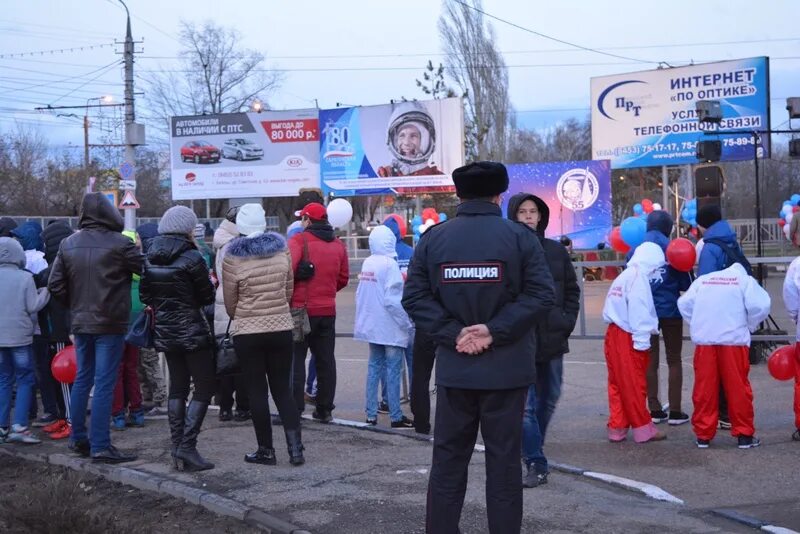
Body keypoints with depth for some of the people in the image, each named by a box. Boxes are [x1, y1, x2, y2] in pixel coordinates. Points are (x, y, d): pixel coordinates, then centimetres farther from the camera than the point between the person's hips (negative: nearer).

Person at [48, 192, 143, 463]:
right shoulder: (120, 243, -13)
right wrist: (138, 250, 10)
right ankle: (100, 446, -2)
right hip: (110, 324, -6)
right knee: (104, 384, -3)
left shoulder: (68, 244, 5)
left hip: (80, 322, 6)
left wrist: (75, 306, 15)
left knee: (82, 380, 17)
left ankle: (78, 438, 24)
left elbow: (55, 285, 4)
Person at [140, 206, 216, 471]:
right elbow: (208, 297, -8)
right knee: (204, 387, 1)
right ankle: (187, 446, -9)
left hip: (165, 332, 6)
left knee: (177, 388, 14)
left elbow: (144, 295, 10)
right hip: (193, 331, -6)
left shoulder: (150, 258, 3)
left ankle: (177, 448, 12)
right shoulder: (191, 257, -15)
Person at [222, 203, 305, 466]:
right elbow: (289, 291, 9)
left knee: (257, 391, 6)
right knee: (282, 389, 11)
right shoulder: (282, 250, 0)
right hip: (282, 329, 3)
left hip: (247, 332, -3)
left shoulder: (232, 258, -9)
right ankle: (295, 448, 3)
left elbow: (229, 302, -1)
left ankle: (266, 450, 11)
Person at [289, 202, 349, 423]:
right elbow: (343, 278, 11)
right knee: (325, 361, 11)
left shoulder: (299, 240, -9)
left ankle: (294, 409, -1)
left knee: (295, 359, 1)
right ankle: (325, 409, 15)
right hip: (328, 310, 5)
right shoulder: (338, 245, 9)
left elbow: (287, 270, -21)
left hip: (301, 309, -5)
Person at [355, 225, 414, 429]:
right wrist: (407, 322, -11)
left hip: (371, 325, 7)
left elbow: (360, 294, 12)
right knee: (393, 370, -1)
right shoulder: (389, 263, -16)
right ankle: (396, 417, 3)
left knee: (374, 367, 12)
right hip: (390, 327, -7)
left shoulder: (367, 263, 6)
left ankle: (371, 414, 13)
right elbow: (392, 299, -19)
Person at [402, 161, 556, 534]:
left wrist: (453, 333, -8)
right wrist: (495, 330, -12)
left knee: (448, 457, 11)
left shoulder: (433, 237, 3)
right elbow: (541, 295, -10)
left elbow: (414, 297, -3)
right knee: (503, 457, 6)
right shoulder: (520, 236, -3)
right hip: (506, 366, -2)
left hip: (454, 366, 2)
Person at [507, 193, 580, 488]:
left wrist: (568, 320, 3)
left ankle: (533, 451, 33)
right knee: (526, 405, -7)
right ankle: (536, 463, -1)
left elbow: (572, 289, 15)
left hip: (553, 340, 5)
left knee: (548, 400, 16)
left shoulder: (556, 251, 8)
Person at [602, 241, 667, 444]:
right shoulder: (638, 277, -11)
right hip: (628, 337, -9)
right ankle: (643, 429, 4)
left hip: (614, 334, 9)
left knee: (618, 383, 11)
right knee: (634, 384, -2)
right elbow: (639, 311, -18)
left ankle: (617, 428, 13)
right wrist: (641, 340, -18)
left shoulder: (625, 275, 19)